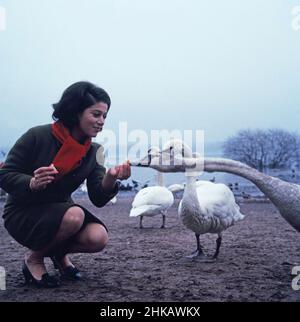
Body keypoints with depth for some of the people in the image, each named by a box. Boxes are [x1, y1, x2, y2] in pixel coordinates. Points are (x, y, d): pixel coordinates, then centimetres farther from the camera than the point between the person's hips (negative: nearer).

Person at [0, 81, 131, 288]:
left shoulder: (93, 152, -3)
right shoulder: (38, 137, -18)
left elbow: (98, 199, -7)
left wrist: (110, 178, -28)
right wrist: (32, 183, -34)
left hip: (59, 211, 5)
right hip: (22, 213, -4)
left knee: (98, 238, -23)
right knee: (74, 216, -33)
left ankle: (60, 252, 11)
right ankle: (34, 259, -5)